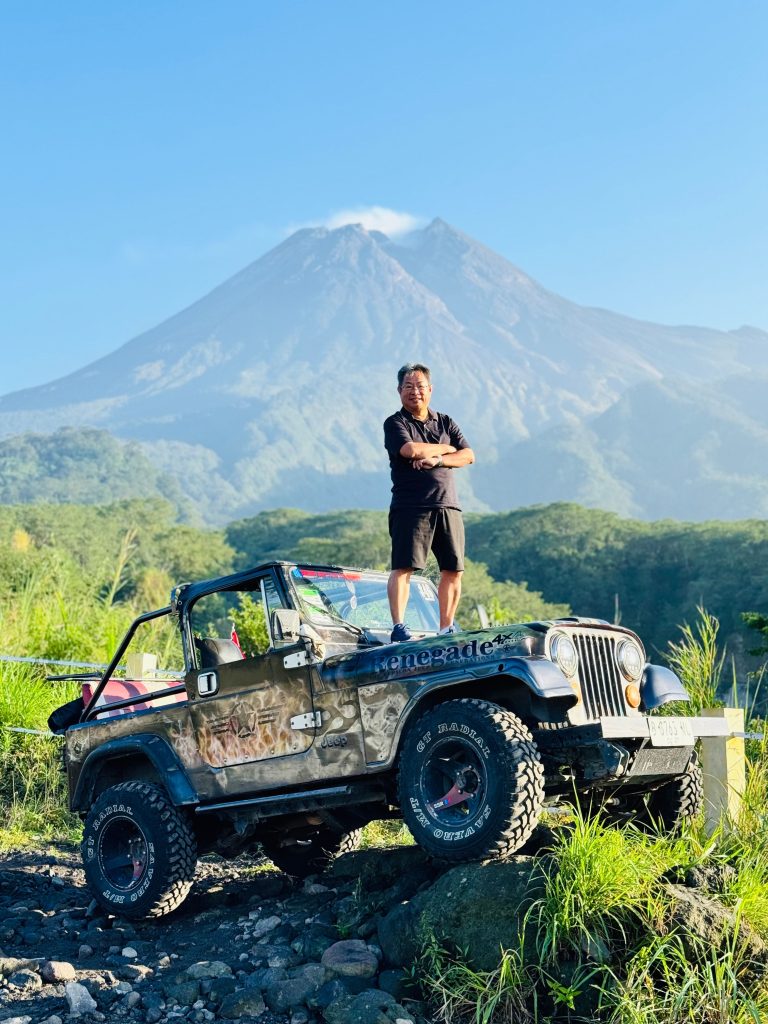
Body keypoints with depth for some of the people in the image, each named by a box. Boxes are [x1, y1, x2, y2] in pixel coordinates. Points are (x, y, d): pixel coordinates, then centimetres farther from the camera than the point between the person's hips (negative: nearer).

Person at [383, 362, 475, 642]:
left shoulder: (445, 422, 18)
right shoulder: (395, 423, 3)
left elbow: (468, 456, 7)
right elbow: (410, 450, -17)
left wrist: (437, 460, -10)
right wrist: (446, 448, -2)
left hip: (447, 505, 5)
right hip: (410, 506, -5)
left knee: (453, 570, 5)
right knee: (404, 567, -12)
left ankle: (446, 627, 14)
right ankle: (398, 627, -13)